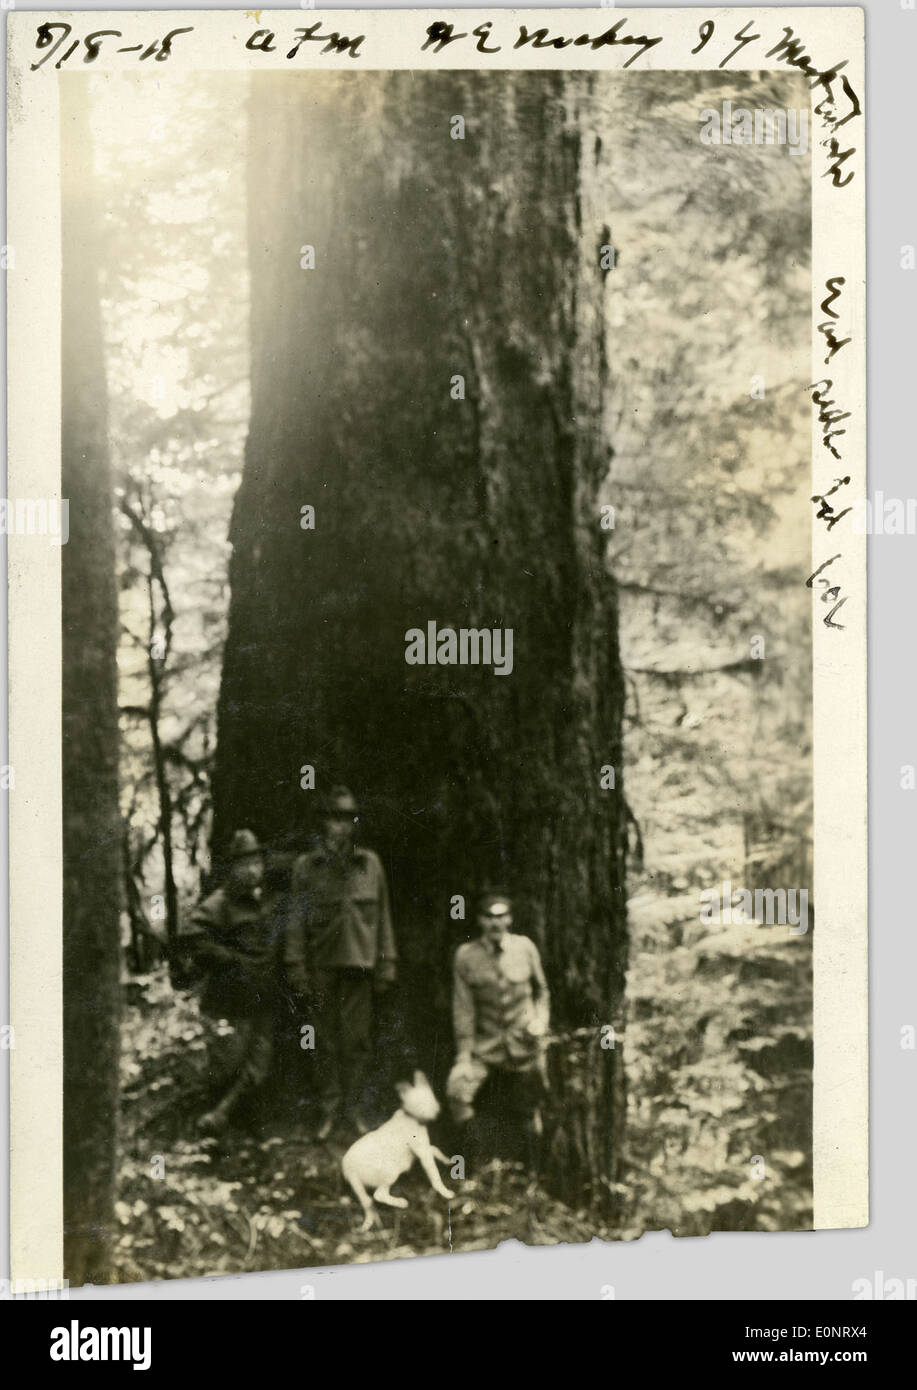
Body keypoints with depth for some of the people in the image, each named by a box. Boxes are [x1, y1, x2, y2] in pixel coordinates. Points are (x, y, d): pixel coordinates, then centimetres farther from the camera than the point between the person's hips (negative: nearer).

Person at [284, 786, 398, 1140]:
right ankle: (328, 1110, 17)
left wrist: (386, 963, 5)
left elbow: (382, 916, 8)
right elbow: (296, 919, 1)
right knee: (326, 1040, 6)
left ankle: (355, 1107, 19)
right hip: (322, 967, -1)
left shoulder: (370, 864, 4)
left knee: (358, 1039, 5)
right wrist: (296, 968, -3)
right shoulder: (306, 866, 1)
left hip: (360, 965, 1)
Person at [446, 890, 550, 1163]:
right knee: (456, 1089, -22)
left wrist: (541, 1020, -4)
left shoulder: (525, 948, -2)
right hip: (486, 1047, -1)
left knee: (525, 1114, 6)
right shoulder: (466, 956, -7)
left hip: (524, 1047, 1)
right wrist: (464, 1057, -10)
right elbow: (463, 1009, -7)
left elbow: (541, 990, 13)